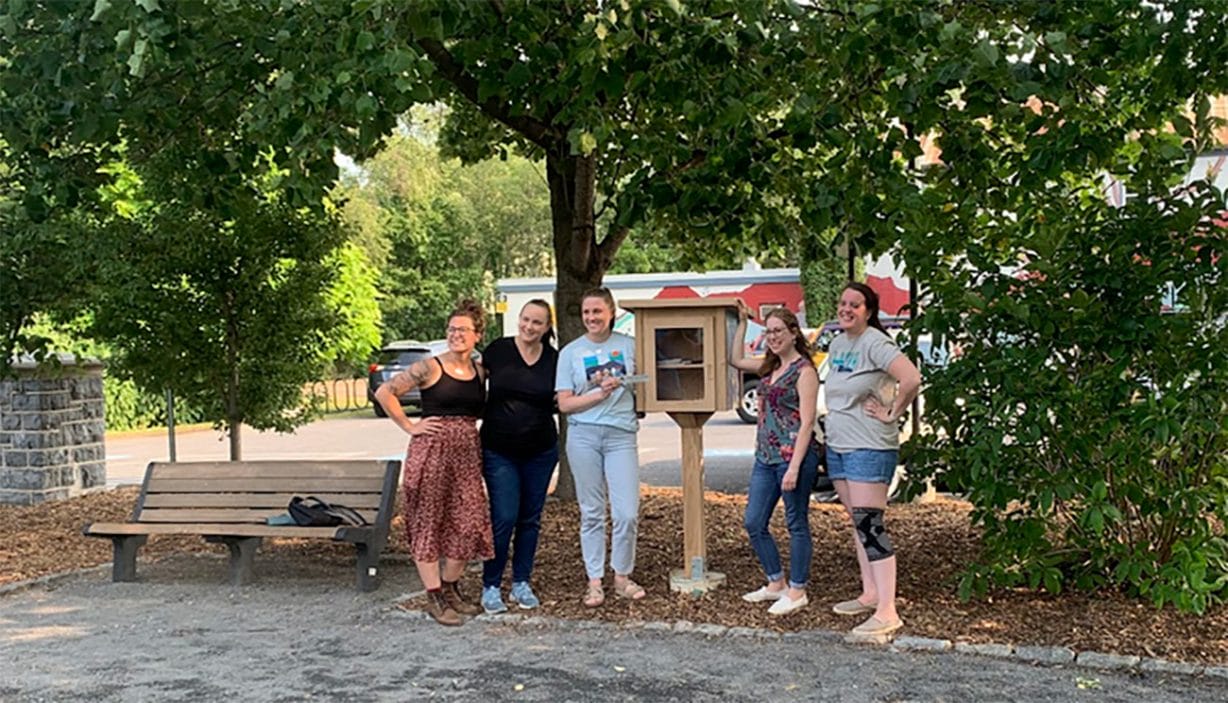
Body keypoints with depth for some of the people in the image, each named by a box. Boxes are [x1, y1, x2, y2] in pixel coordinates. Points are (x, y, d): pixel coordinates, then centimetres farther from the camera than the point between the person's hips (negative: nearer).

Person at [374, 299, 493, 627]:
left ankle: (450, 589, 22)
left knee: (469, 521, 3)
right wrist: (409, 426, -7)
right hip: (431, 450, -5)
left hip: (467, 453, 5)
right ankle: (434, 598, 10)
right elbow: (384, 392, -7)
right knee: (428, 522, 1)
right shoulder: (430, 368, -5)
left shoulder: (480, 370, 10)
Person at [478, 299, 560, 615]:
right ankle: (490, 587, 8)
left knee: (530, 519, 10)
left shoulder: (553, 359, 1)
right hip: (499, 451, -3)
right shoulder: (497, 350, -5)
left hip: (541, 451, 3)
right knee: (504, 518, -7)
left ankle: (521, 584, 23)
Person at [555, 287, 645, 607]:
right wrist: (600, 394, -11)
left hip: (621, 435, 0)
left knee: (628, 512, -4)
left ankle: (622, 577, 14)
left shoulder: (629, 345, 7)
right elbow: (564, 403, 1)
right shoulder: (570, 352, 6)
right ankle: (595, 581, 15)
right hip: (583, 435, 0)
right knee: (592, 512, 5)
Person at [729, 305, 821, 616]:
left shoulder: (804, 370, -9)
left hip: (793, 455, -8)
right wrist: (742, 323, 22)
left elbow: (807, 421, -14)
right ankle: (776, 583, 24)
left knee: (797, 524, 3)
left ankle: (797, 590, 14)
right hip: (765, 457, 8)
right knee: (754, 523, 10)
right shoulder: (770, 367, 14)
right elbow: (735, 360, 29)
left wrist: (794, 467, -19)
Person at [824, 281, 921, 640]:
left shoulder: (874, 343, -15)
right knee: (858, 523, 15)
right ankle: (870, 594, 27)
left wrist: (892, 414, -17)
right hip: (838, 446, 9)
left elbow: (912, 379, -27)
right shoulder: (837, 344, 12)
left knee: (869, 525, -12)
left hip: (869, 448, -9)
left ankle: (887, 612, -10)